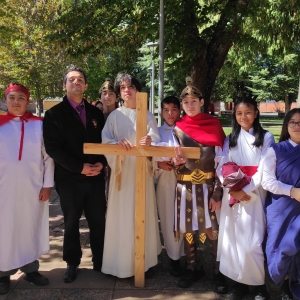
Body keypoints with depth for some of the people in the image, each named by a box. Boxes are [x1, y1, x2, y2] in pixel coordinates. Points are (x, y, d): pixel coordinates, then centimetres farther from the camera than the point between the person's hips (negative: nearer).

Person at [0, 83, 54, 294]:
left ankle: (30, 268, 26)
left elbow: (48, 156, 2)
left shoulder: (38, 124, 2)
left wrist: (47, 184, -3)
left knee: (31, 227, 10)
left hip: (32, 188, 1)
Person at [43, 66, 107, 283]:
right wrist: (79, 167, -16)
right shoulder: (54, 114, -1)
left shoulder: (96, 113, 10)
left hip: (96, 177, 3)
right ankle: (72, 263, 28)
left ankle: (100, 261, 26)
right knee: (71, 223, 11)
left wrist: (101, 163, -9)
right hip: (69, 179, -2)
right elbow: (53, 148, -10)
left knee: (98, 221, 8)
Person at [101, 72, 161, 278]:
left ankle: (145, 261, 20)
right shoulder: (114, 116, 5)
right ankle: (122, 261, 16)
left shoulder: (148, 116, 7)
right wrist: (117, 143, -22)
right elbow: (105, 141, -2)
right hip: (122, 170, -1)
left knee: (143, 214, 7)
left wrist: (150, 142, -23)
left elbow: (156, 141, 0)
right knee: (122, 215, 2)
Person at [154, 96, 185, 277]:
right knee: (169, 218, 5)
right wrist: (159, 163, -13)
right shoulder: (157, 132, 9)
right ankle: (174, 257, 18)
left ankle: (185, 254, 20)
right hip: (165, 179, 1)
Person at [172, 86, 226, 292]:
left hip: (209, 185, -2)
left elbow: (220, 160, -4)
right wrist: (175, 161, -16)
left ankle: (218, 271, 15)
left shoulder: (214, 125, -1)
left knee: (213, 230, -3)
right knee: (187, 229, 8)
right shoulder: (178, 129, 5)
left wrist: (217, 192, -10)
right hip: (185, 186, 3)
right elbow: (175, 160, 9)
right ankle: (193, 267, 26)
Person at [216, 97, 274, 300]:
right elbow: (222, 168, 2)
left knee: (252, 242, -5)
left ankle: (258, 284, 14)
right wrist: (233, 190, -13)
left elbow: (265, 170, -6)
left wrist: (245, 191, -14)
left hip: (254, 195, -3)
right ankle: (239, 281, 18)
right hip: (232, 195, 3)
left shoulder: (266, 137, 2)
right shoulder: (230, 139, 12)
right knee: (233, 239, 4)